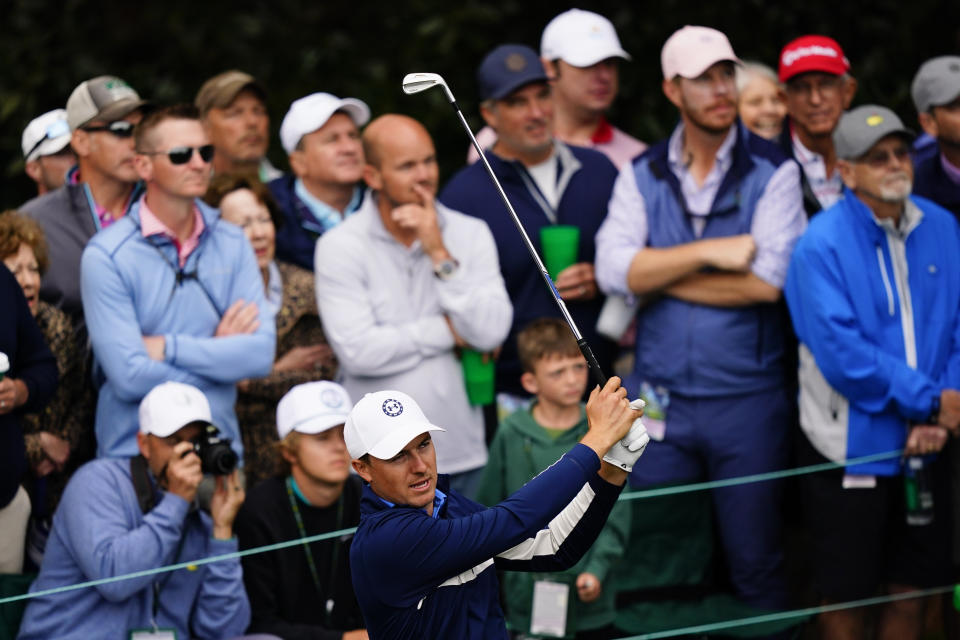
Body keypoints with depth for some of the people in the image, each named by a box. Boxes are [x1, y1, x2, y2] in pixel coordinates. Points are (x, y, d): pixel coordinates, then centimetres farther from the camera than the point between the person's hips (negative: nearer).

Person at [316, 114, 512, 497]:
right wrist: (448, 331, -7)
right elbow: (357, 350, -16)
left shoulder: (470, 235, 6)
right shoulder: (340, 246, -4)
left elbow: (491, 332, -7)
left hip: (462, 455, 3)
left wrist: (440, 256, -11)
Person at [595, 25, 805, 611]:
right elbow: (614, 270, -9)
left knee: (756, 565, 3)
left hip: (747, 395, -3)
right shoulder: (642, 176, 6)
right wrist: (712, 252, -16)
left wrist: (659, 276, -8)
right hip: (660, 401, 3)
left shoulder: (773, 172, -3)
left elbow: (767, 280, -15)